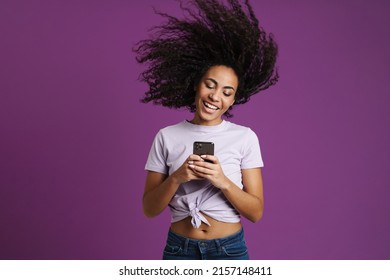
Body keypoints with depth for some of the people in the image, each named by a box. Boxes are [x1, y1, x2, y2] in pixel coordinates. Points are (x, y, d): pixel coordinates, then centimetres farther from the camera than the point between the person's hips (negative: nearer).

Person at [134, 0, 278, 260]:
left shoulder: (245, 137, -7)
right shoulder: (167, 137, -5)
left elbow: (256, 212, -8)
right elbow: (149, 209, -4)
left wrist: (222, 181, -23)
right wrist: (176, 178, -20)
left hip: (230, 249, 0)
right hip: (179, 249, 1)